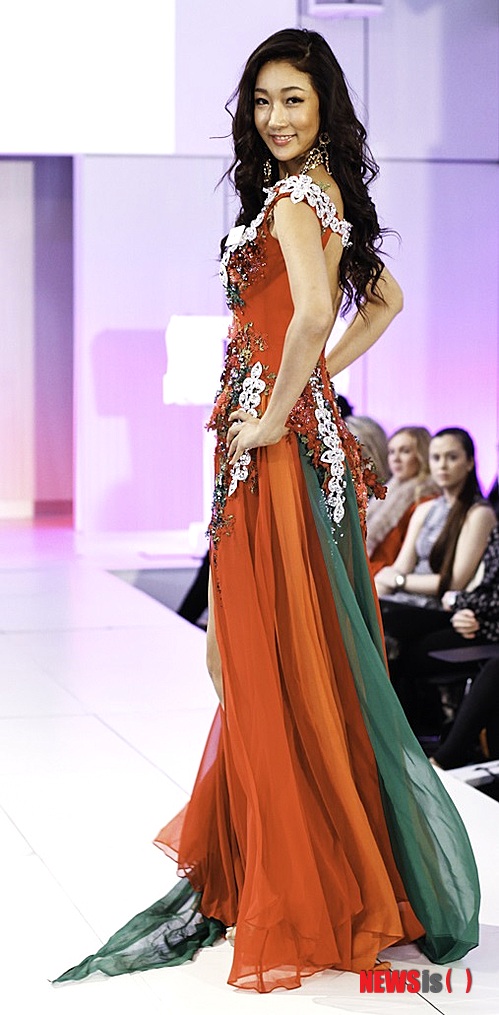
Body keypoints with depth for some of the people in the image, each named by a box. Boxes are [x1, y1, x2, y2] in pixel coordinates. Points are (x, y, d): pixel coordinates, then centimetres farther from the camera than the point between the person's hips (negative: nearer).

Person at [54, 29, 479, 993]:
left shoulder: (292, 195, -13)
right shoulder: (328, 196, 15)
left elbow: (313, 310, -31)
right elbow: (386, 299, 26)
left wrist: (277, 412, -19)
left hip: (276, 447, -10)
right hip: (309, 425, 10)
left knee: (275, 659, -3)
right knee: (304, 655, 15)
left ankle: (304, 893, 6)